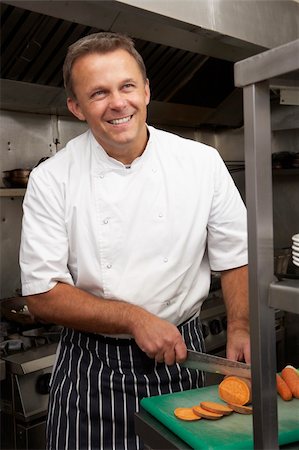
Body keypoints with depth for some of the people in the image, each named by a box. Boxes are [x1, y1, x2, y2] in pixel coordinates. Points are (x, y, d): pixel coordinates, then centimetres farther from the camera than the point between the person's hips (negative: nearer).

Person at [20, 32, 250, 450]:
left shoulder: (202, 162, -7)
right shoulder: (51, 179, -10)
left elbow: (236, 258, 2)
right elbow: (43, 294, -10)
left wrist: (239, 328, -13)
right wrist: (134, 318, -19)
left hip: (181, 355, 2)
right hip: (90, 367, -1)